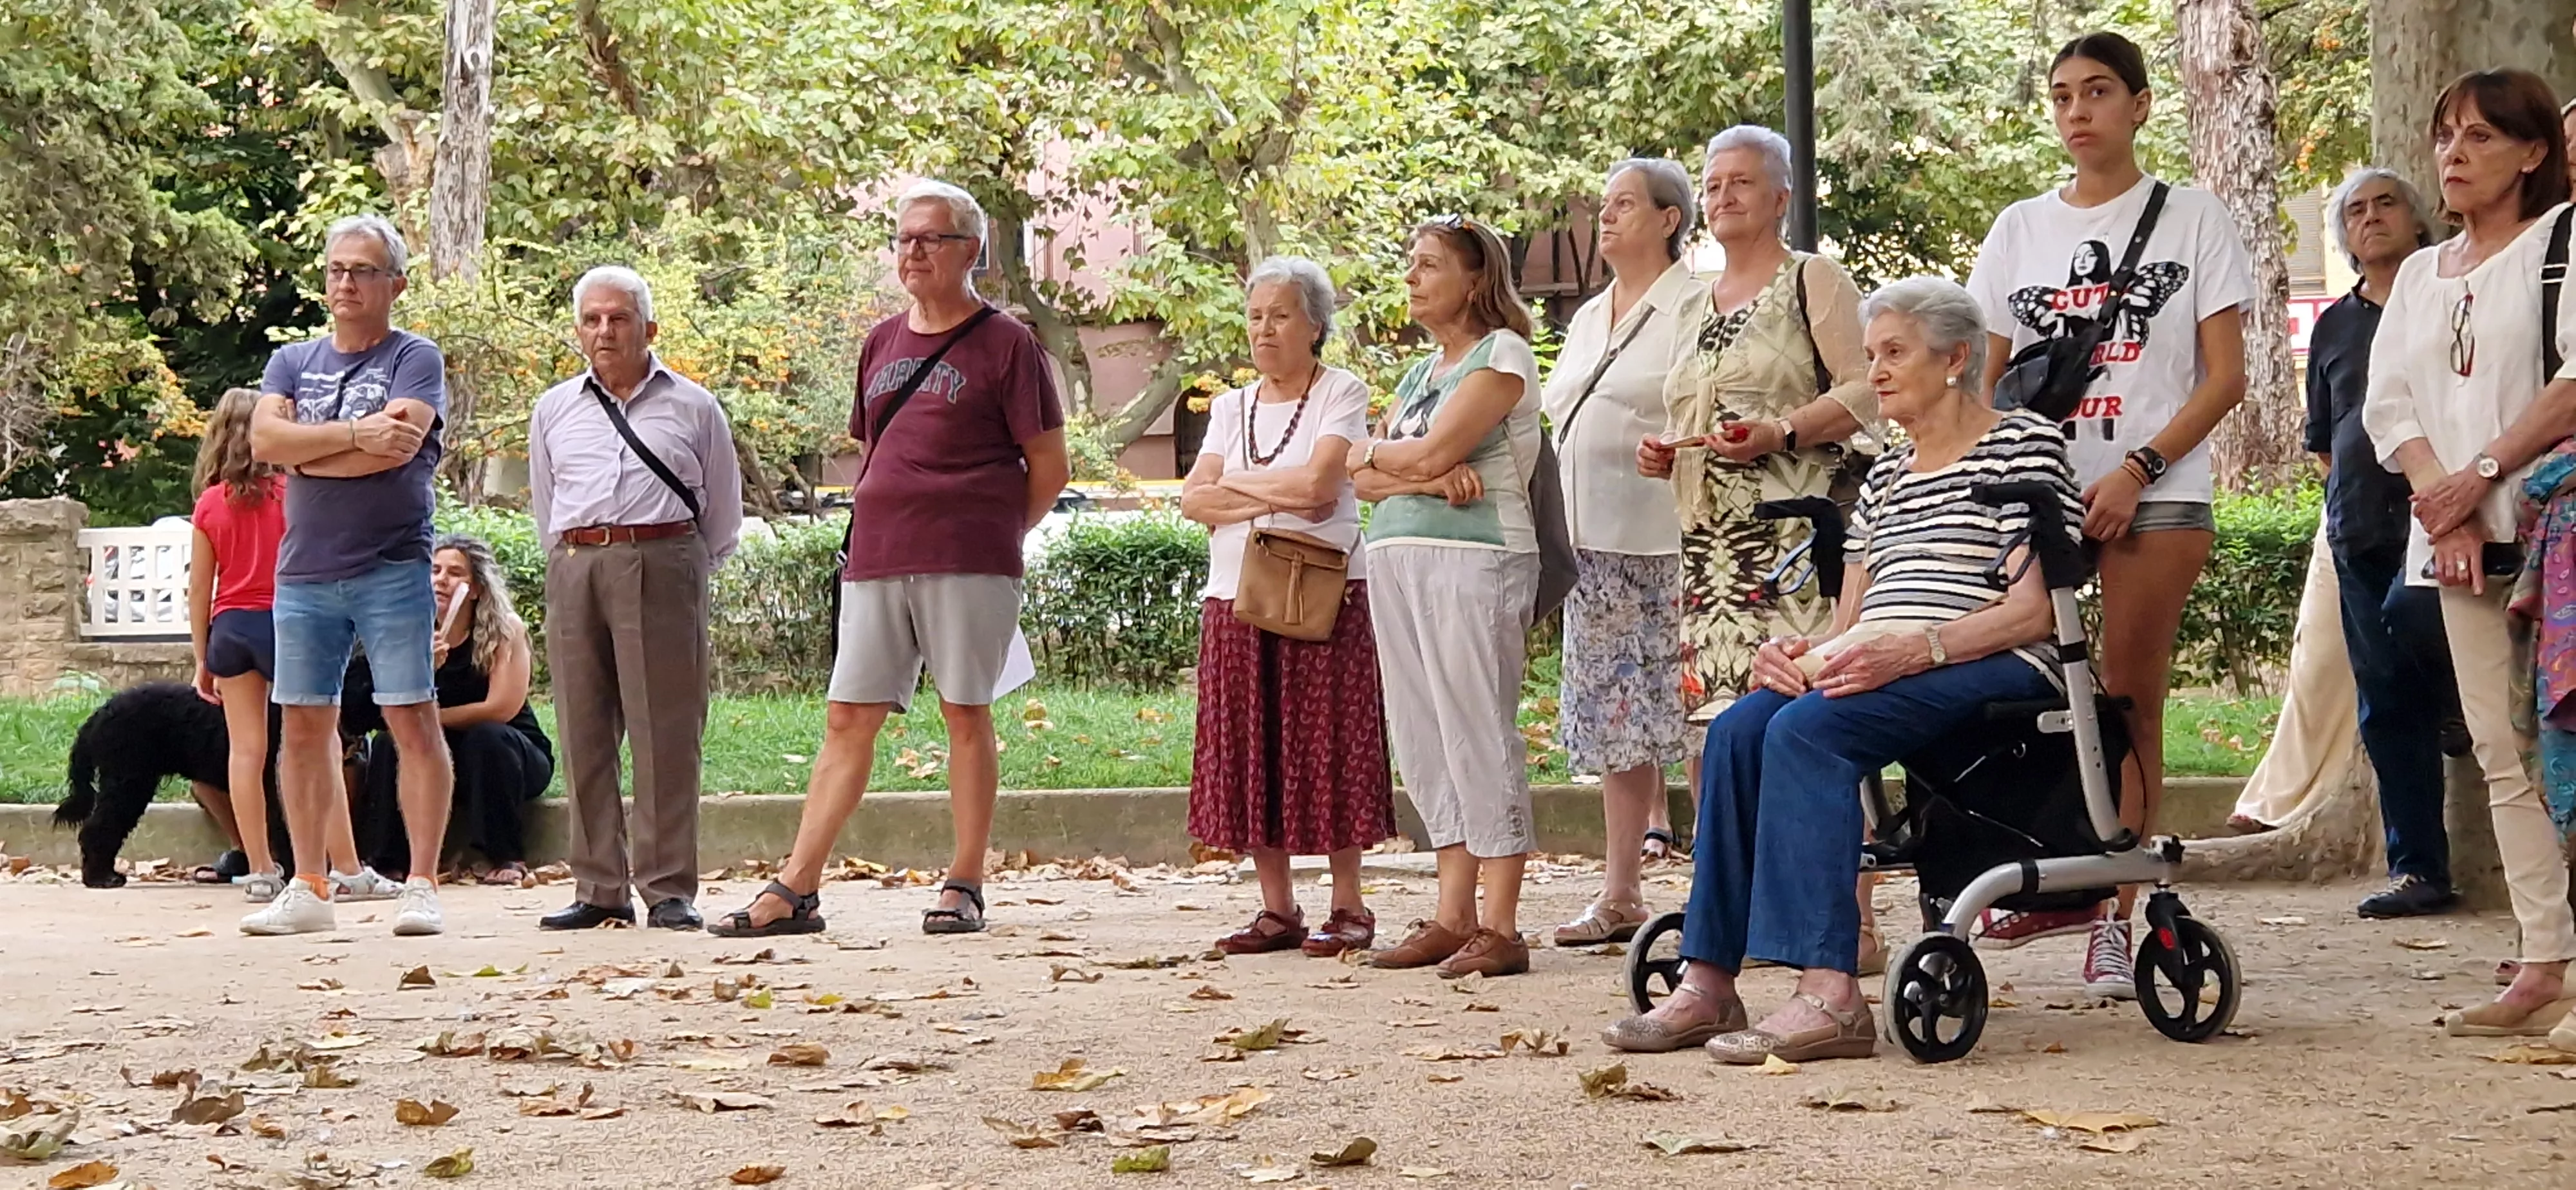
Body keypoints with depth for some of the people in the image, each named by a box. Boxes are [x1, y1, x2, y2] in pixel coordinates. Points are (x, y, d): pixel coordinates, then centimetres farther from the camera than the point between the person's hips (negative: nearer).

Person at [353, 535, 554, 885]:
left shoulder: (505, 629, -14)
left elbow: (501, 709, -21)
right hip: (439, 763, 3)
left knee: (486, 737, -33)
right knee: (388, 744, -21)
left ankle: (507, 859, -23)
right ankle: (387, 862, -20)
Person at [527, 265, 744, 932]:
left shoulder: (693, 408, 9)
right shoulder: (555, 411, 17)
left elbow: (723, 514, 14)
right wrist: (575, 569, 15)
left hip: (663, 566, -3)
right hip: (574, 574, 3)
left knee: (664, 733, -6)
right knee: (584, 734, 1)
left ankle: (669, 891, -4)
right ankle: (599, 889, 5)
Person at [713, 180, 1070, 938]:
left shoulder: (1003, 343, -2)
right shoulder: (883, 343, 16)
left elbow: (1049, 467, -1)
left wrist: (991, 533, 5)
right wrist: (878, 528, 13)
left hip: (967, 562, -5)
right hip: (876, 561, 5)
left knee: (965, 712, 0)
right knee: (848, 718, 2)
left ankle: (964, 887, 7)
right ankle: (795, 891, 1)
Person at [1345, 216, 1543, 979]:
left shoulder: (1501, 357, -3)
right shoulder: (1421, 370, 21)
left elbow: (1432, 452, -14)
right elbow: (1365, 481, 11)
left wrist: (1374, 452, 5)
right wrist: (1425, 477, -8)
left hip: (1474, 559, -8)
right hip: (1397, 558, 8)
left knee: (1478, 733, -9)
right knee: (1425, 742, 5)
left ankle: (1499, 928, -9)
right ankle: (1453, 915, 8)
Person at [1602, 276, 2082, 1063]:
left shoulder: (2023, 446, 1)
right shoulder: (1885, 476, 26)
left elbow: (2034, 610, -10)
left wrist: (1912, 650, -23)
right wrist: (1801, 652, -3)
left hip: (1993, 671, -7)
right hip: (1877, 672, 7)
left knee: (1806, 728, -32)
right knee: (1740, 727, -22)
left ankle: (1830, 995, -39)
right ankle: (1708, 984, -27)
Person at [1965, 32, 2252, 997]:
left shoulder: (2193, 219, 4)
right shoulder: (2019, 229, 14)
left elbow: (2225, 377, -1)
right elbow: (1993, 377, 15)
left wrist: (2137, 470, -12)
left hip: (2157, 495, -3)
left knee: (2130, 703, -3)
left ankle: (2113, 915, 1)